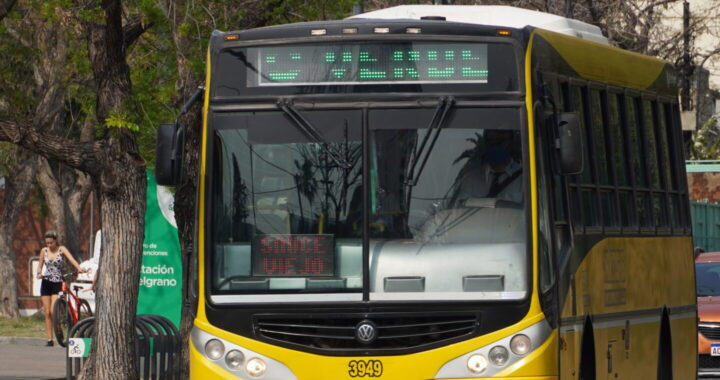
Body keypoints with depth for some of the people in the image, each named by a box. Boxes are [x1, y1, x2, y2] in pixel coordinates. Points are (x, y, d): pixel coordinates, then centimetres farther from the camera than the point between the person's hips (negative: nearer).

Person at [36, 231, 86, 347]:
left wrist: (79, 268, -38)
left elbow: (71, 259, -19)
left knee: (53, 311, -16)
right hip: (46, 283, 3)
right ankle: (50, 339, 7)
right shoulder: (44, 251, 5)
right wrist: (39, 273, -8)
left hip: (57, 283, -3)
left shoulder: (61, 249, -4)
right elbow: (40, 265, 14)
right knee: (47, 312, 2)